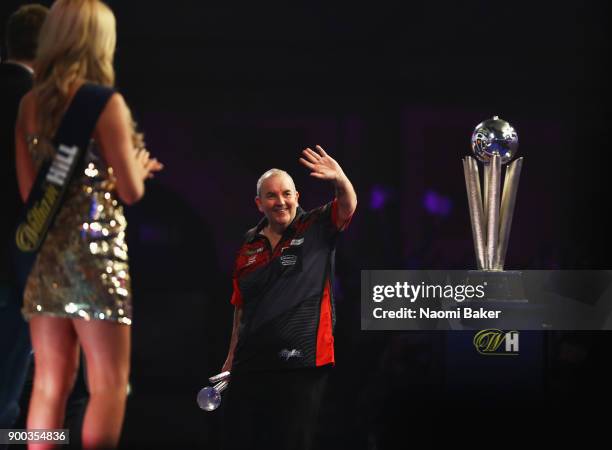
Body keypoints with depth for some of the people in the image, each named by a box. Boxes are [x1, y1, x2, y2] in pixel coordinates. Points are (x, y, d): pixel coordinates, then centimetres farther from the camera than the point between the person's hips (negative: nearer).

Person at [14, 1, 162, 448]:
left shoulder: (29, 103, 8)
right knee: (108, 385, -1)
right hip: (94, 250, -6)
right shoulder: (106, 101, -9)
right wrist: (139, 163, 13)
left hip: (45, 252, 6)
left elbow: (29, 190, 14)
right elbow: (131, 190, -9)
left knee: (50, 383, 9)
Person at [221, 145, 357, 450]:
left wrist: (340, 180, -39)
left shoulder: (316, 229, 2)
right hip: (250, 365, 4)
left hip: (300, 364, -4)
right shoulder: (249, 245, 12)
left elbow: (348, 207, -17)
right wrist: (232, 357, 18)